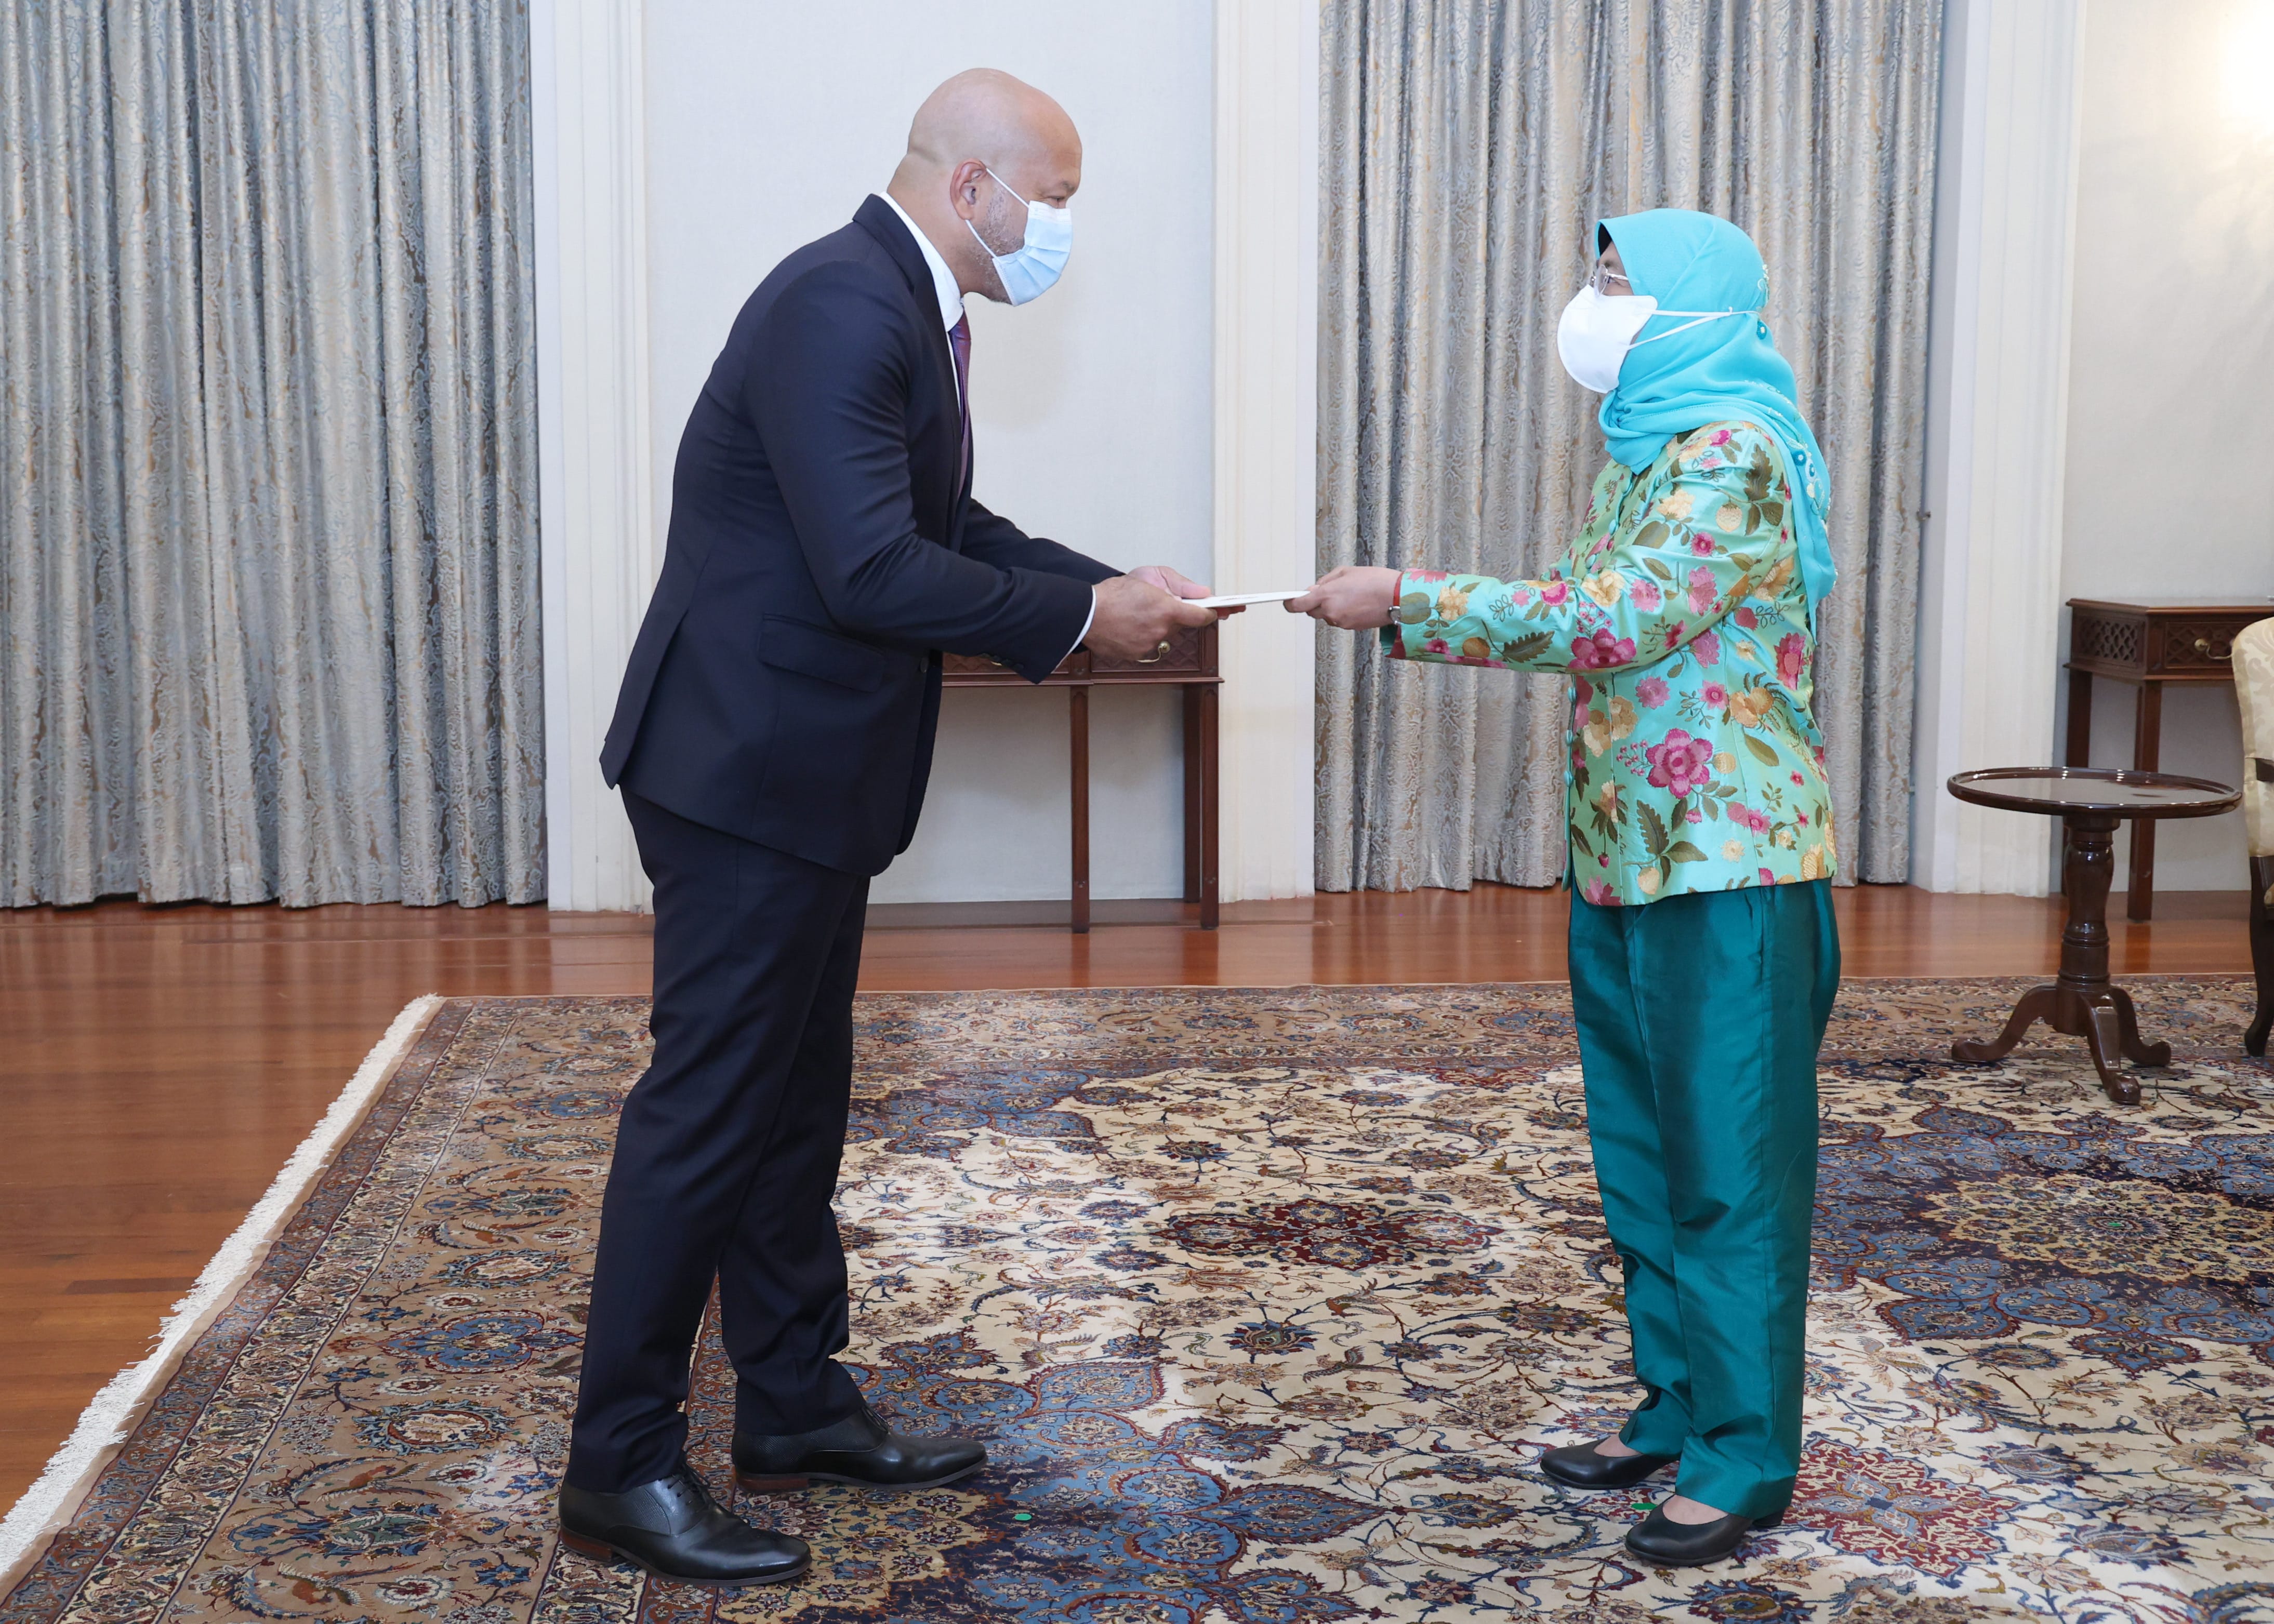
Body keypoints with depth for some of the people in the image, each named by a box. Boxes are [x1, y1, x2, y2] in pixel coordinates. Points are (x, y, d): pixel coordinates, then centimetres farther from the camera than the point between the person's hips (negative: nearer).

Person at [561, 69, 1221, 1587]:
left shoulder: (910, 310, 11)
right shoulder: (841, 308, -21)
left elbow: (952, 527, 16)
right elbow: (872, 571, -27)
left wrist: (1114, 587, 4)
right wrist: (1082, 619, -17)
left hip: (806, 774, 10)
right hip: (749, 771, -10)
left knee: (795, 1100, 17)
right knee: (708, 1108, -3)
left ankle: (798, 1405, 30)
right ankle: (621, 1466, 9)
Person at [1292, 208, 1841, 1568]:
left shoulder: (1735, 454, -15)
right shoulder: (1652, 450, 15)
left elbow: (1611, 620, -26)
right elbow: (1599, 627, 14)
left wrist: (1407, 601, -23)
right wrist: (1413, 608, 5)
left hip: (1725, 866, -9)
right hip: (1626, 857, 9)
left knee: (1729, 1160, -1)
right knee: (1643, 1151, 15)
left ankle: (1746, 1457, 10)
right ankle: (1677, 1407, 29)